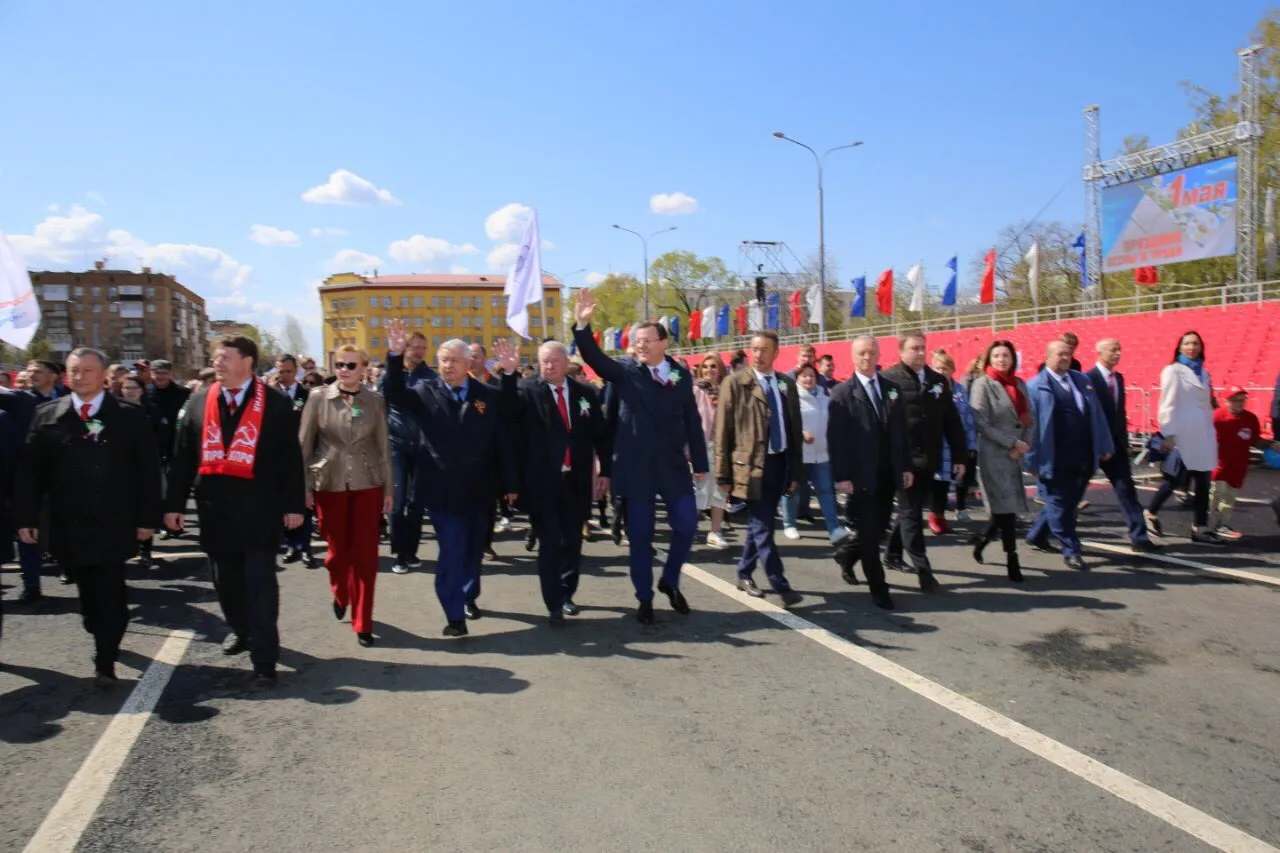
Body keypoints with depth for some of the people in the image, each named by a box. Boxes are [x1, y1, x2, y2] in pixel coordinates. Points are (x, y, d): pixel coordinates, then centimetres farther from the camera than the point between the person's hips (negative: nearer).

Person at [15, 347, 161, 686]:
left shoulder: (130, 416, -1)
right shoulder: (47, 415, 5)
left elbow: (148, 471, -1)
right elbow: (29, 471, 4)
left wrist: (147, 518, -5)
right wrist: (26, 517, -2)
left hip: (113, 525, -2)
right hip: (69, 525, 2)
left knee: (110, 592, -4)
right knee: (88, 592, 12)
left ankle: (105, 660, 3)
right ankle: (104, 642, 31)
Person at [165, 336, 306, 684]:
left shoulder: (276, 404, -4)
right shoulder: (198, 402, 7)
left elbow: (291, 458, -3)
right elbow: (183, 457, 8)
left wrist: (293, 505, -6)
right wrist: (174, 504, 5)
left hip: (259, 508, -4)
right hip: (215, 507, 4)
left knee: (260, 583, -1)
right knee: (225, 579, 15)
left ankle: (265, 656, 5)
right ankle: (241, 630, 38)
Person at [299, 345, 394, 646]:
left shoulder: (375, 401, 0)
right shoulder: (318, 397, -3)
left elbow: (384, 446, 4)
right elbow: (304, 444, 0)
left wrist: (389, 488, 3)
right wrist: (304, 486, -2)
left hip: (367, 484, 0)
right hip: (329, 483, 0)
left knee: (365, 554, 1)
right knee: (337, 549, 11)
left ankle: (362, 622, 11)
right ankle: (340, 596, 42)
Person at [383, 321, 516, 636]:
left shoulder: (489, 395, 0)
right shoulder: (425, 392, -1)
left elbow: (503, 442, 1)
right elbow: (394, 394, -19)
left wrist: (509, 483, 1)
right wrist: (396, 355, -33)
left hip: (478, 488, 2)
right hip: (443, 489, -2)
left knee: (473, 548, 18)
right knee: (452, 550, -3)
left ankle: (469, 595, 38)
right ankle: (455, 614, 3)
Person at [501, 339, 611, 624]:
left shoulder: (585, 392, 4)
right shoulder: (528, 390, -4)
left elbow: (600, 435, 8)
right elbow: (510, 406, -27)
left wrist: (605, 471, 4)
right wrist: (509, 373, -42)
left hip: (576, 482, 3)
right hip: (542, 483, -3)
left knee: (572, 543, 14)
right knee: (549, 545, 1)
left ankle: (567, 594, 32)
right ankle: (553, 604, 12)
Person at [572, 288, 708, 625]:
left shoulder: (681, 375, 6)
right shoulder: (626, 372, -1)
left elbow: (692, 422, 8)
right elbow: (594, 358, -17)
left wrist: (700, 464, 6)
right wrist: (582, 325, -34)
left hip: (673, 465, 2)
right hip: (636, 467, -2)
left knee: (686, 526, 2)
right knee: (640, 536, 4)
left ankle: (670, 581, 27)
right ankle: (644, 598, 20)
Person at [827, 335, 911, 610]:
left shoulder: (892, 389, 9)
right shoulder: (842, 393, -5)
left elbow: (901, 431, 11)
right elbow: (835, 438, -10)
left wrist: (906, 467, 5)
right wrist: (841, 476, -15)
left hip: (888, 474, 5)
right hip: (860, 476, -5)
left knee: (879, 529, 12)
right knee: (869, 533, 1)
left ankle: (846, 552, 38)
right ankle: (879, 589, 12)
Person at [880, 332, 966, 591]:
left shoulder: (937, 380, 11)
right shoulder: (889, 379, -7)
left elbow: (951, 421, 12)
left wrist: (959, 456, 8)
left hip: (929, 460, 6)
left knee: (911, 510, 17)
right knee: (911, 513, -1)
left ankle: (893, 553, 34)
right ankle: (923, 568, 3)